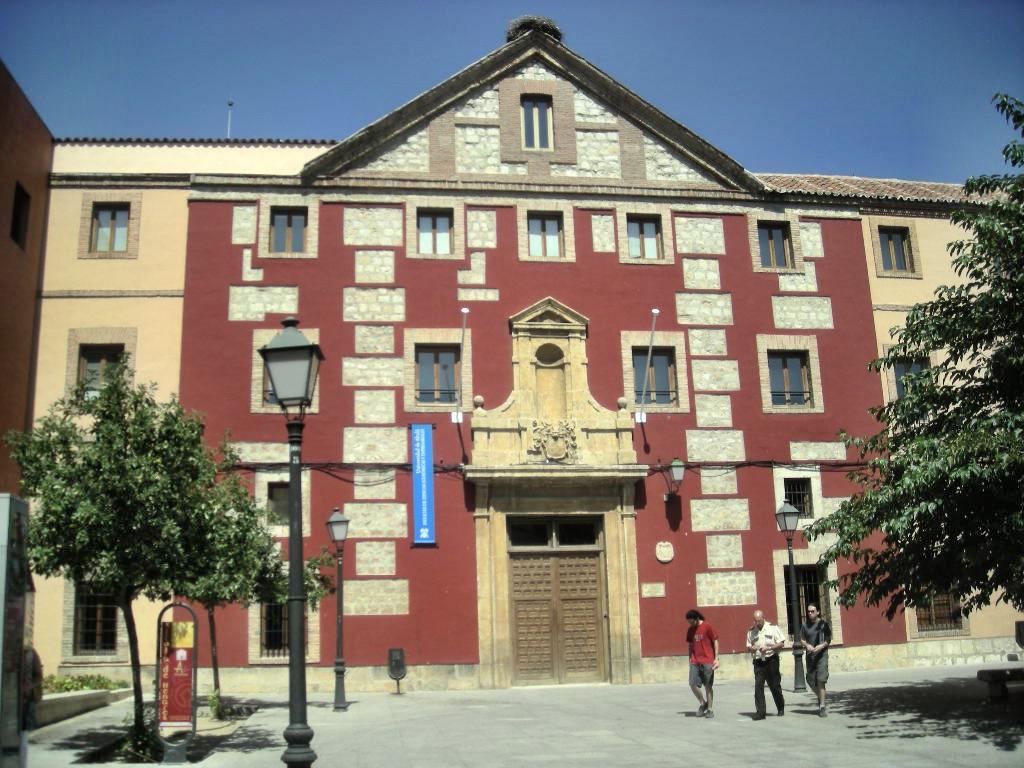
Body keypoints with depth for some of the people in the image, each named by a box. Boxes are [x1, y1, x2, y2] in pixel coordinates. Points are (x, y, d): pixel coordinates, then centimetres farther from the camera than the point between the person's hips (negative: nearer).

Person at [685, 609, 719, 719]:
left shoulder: (707, 627, -5)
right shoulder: (690, 630, 10)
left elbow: (715, 642, -3)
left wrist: (716, 658, -8)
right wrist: (690, 659, 11)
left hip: (707, 662, -4)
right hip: (695, 662, 4)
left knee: (708, 686, 2)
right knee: (693, 684, -6)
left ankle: (710, 709, 13)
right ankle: (703, 703, 15)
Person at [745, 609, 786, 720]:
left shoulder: (772, 628, -2)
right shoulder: (751, 631, 7)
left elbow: (781, 643, -4)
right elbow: (748, 646, 15)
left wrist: (768, 648, -16)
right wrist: (751, 648, -9)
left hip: (771, 660, -2)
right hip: (758, 662, 2)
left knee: (775, 685, 7)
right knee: (758, 686, -7)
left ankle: (781, 708, 28)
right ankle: (760, 712, -5)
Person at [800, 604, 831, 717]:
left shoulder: (823, 624, -2)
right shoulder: (805, 625, 6)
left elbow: (829, 639, 1)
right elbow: (802, 639, 11)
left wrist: (822, 645, -17)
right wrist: (806, 645, -10)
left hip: (822, 654, -3)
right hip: (810, 655, 4)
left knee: (821, 680, -11)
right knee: (811, 681, 7)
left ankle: (822, 707, -6)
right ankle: (820, 697, 37)